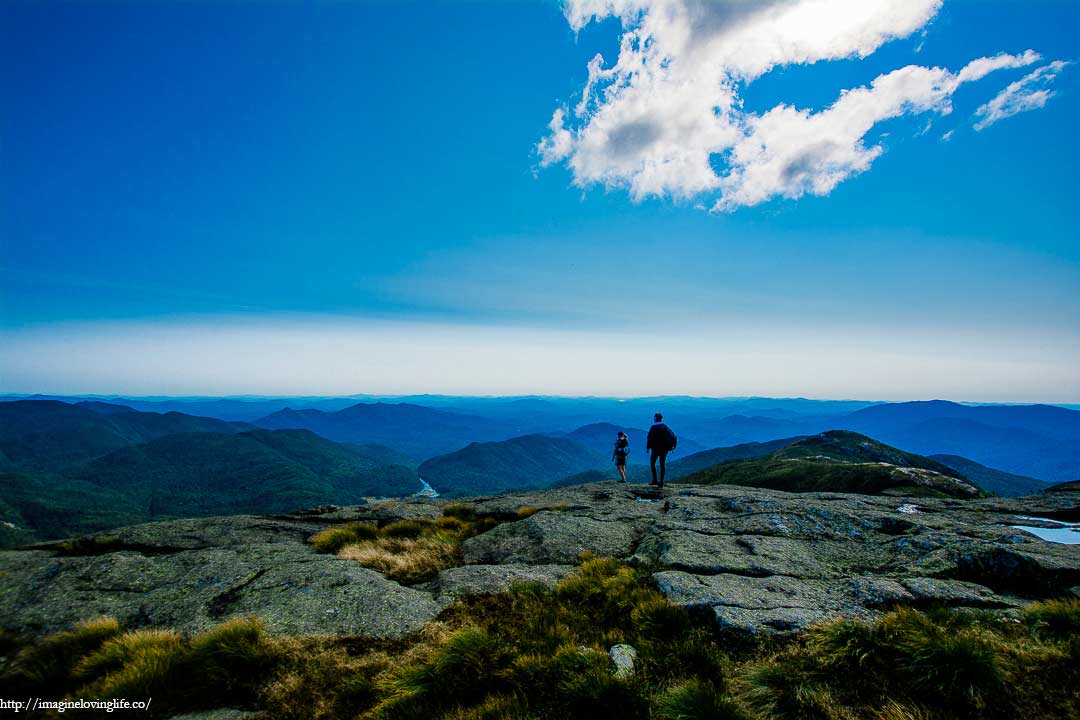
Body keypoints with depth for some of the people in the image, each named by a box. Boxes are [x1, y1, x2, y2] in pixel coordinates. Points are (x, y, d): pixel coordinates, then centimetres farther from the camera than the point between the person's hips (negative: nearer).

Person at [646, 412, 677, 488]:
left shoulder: (653, 427, -9)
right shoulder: (666, 428, 6)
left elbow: (649, 438, -17)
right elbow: (674, 438, 5)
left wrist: (647, 448, -7)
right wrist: (673, 447, 12)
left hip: (655, 448, -4)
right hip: (664, 449, 4)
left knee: (652, 463, 12)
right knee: (662, 465, 10)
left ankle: (655, 480, 3)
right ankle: (661, 482, 6)